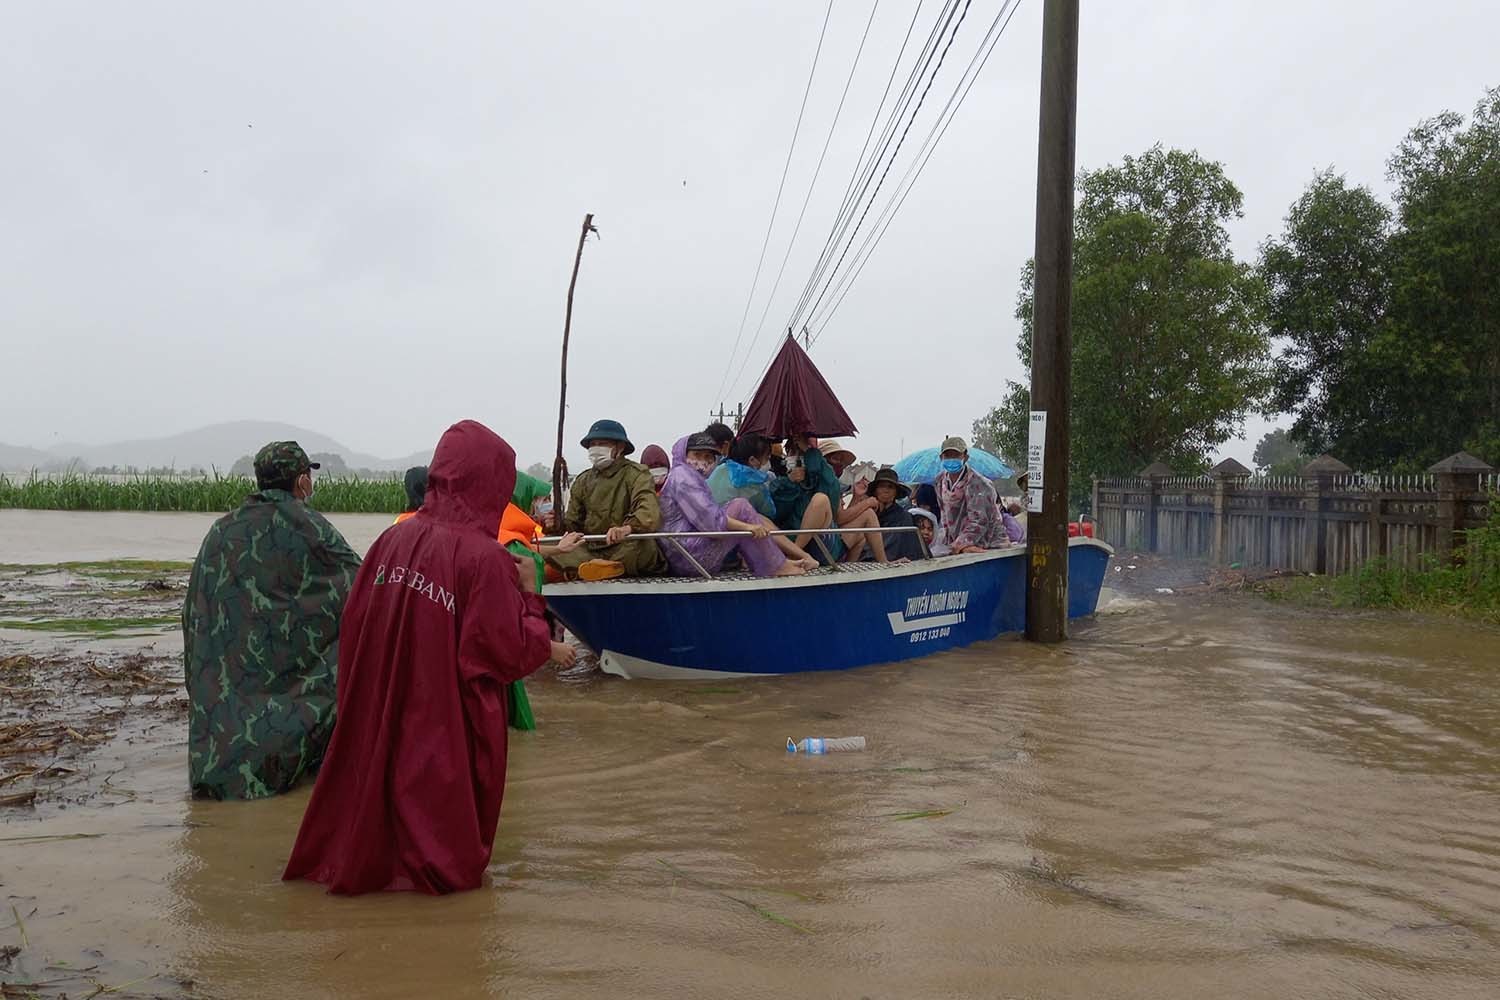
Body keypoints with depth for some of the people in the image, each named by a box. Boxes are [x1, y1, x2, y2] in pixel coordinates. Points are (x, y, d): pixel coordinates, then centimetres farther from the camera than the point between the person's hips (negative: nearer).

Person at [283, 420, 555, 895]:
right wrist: (528, 591, -5)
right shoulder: (484, 557, -19)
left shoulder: (394, 539, -2)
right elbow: (514, 654, -18)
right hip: (448, 727, -5)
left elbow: (354, 623, 5)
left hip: (376, 718, 5)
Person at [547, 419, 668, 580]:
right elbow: (572, 523, 16)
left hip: (625, 548, -5)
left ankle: (575, 569, -38)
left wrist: (628, 527, -43)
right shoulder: (583, 480, 17)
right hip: (591, 548, 5)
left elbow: (649, 510, -22)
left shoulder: (635, 474, -2)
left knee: (644, 546, -36)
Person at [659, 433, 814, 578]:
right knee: (740, 506, -13)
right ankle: (775, 566, -12)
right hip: (689, 557, -10)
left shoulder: (695, 477, 27)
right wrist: (746, 526, -22)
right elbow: (707, 516, -20)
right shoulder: (681, 475, -7)